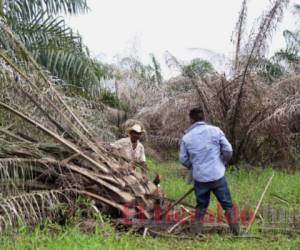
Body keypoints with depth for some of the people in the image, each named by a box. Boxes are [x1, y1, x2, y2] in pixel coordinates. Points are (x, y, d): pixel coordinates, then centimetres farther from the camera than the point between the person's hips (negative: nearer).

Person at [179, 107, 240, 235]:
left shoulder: (186, 137, -2)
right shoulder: (215, 131, -5)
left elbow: (183, 159, 4)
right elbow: (228, 150, -4)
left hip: (199, 178, 1)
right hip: (217, 175, -1)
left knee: (201, 205, 19)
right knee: (227, 204, 11)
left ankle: (197, 229, 17)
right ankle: (235, 229, 11)